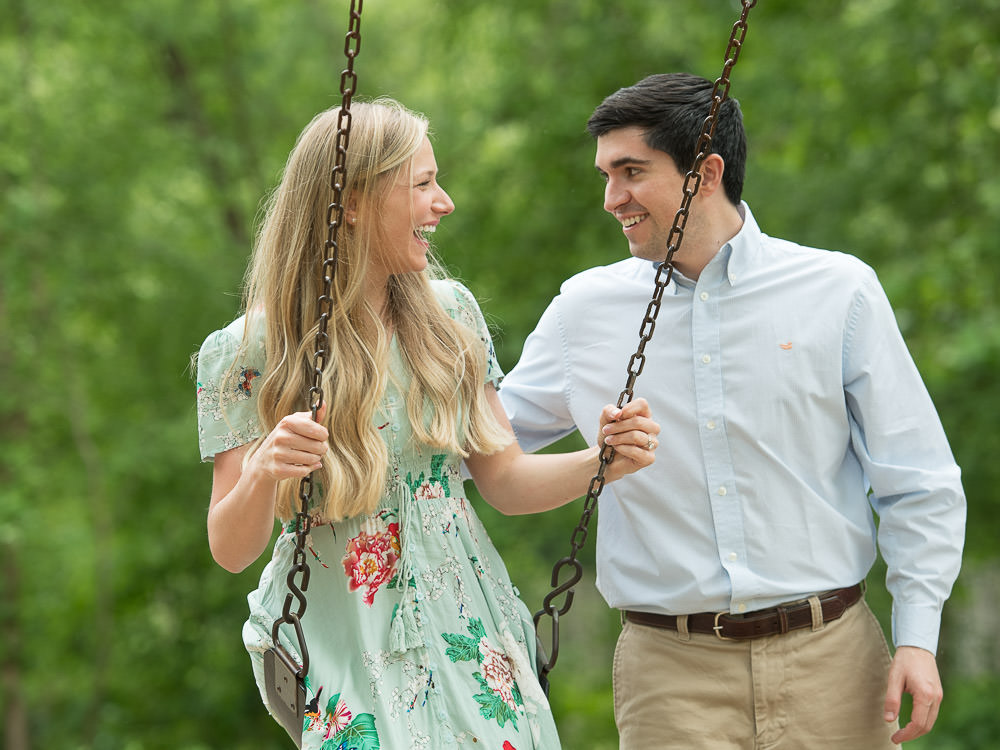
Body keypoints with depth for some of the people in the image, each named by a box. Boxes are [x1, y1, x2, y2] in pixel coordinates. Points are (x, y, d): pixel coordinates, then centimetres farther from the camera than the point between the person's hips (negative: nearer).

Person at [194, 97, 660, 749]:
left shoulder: (449, 312, 3)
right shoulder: (248, 353, -9)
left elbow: (503, 478, 8)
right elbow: (231, 550, -9)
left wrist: (599, 463, -10)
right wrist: (264, 473, -30)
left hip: (469, 639, 4)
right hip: (347, 647, -3)